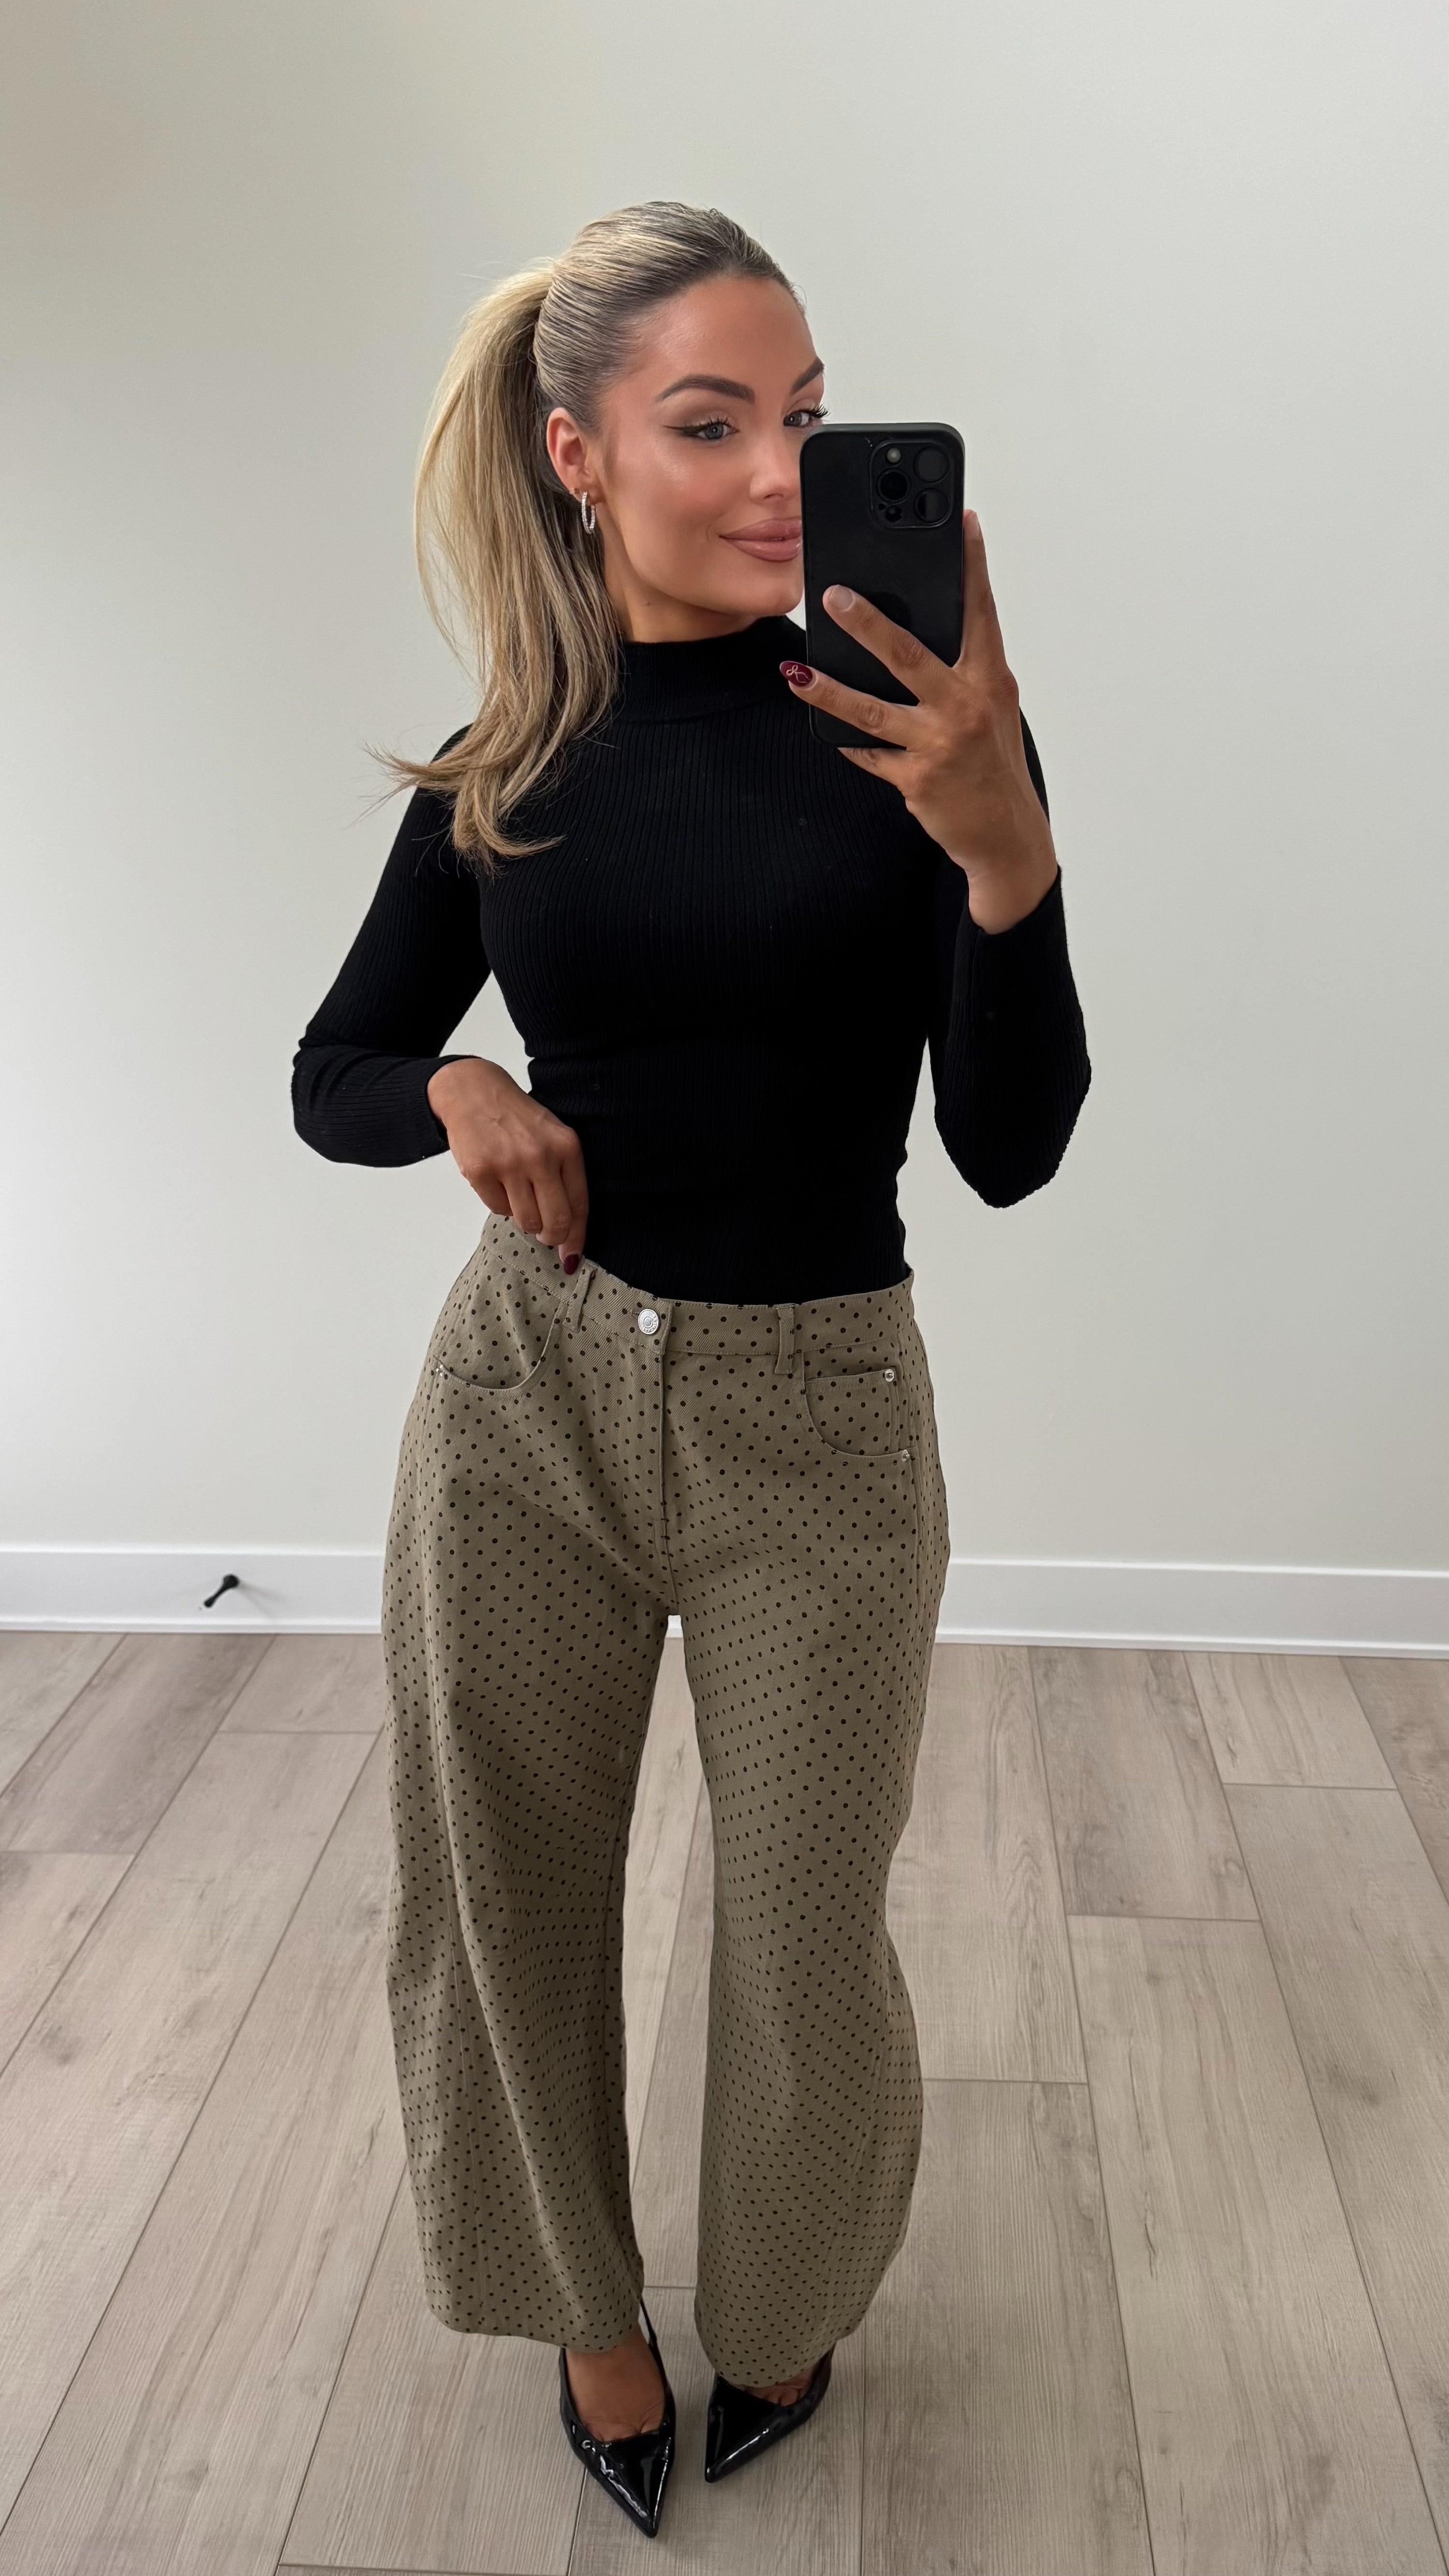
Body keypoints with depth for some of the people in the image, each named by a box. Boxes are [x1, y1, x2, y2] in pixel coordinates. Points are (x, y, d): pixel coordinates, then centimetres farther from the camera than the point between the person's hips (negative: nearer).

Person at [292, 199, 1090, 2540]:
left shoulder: (916, 722, -8)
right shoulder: (508, 771, 0)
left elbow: (1011, 1149, -12)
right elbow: (328, 1078, 9)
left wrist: (1004, 844, -29)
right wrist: (453, 1089, -14)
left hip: (817, 1420, -2)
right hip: (527, 1397, 3)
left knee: (807, 1941, 12)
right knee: (506, 1904, 14)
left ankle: (787, 2306, 47)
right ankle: (589, 2303, 45)